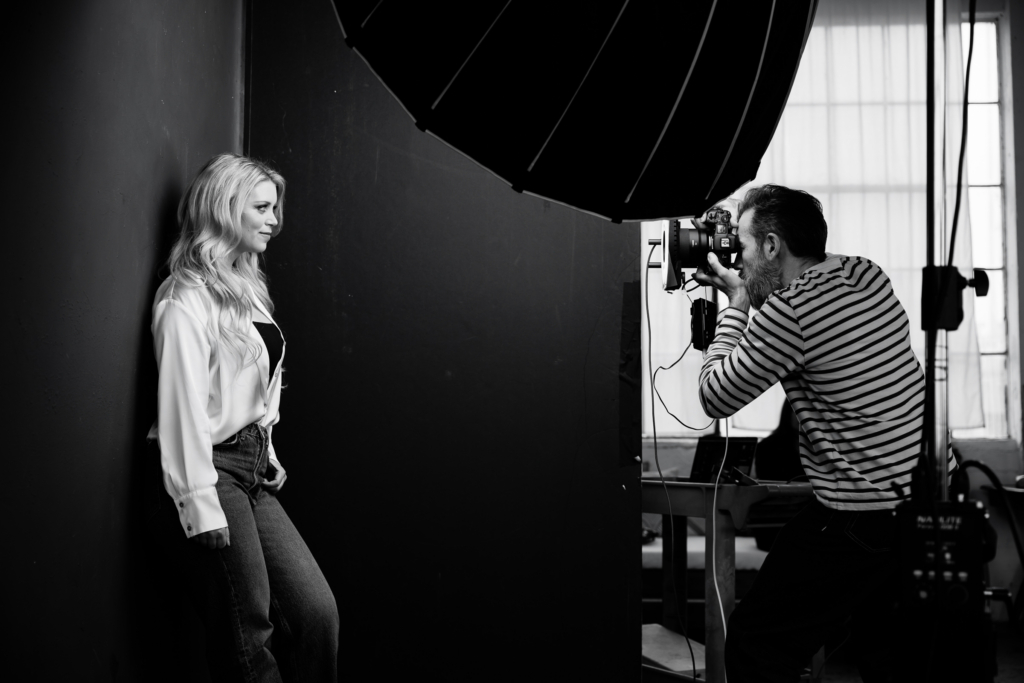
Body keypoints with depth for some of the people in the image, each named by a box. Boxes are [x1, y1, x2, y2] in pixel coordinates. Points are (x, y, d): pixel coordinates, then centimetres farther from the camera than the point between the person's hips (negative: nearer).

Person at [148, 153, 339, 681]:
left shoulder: (244, 286, 15)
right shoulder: (187, 299, -12)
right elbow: (182, 405, -17)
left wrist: (266, 450, 11)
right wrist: (200, 504, -20)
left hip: (251, 469, 9)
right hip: (214, 472, -8)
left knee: (317, 610, 3)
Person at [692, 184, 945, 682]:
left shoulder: (787, 313, -20)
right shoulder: (866, 273, 6)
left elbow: (715, 398, -9)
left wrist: (736, 302, 0)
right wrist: (745, 300, 17)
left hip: (863, 520, -9)